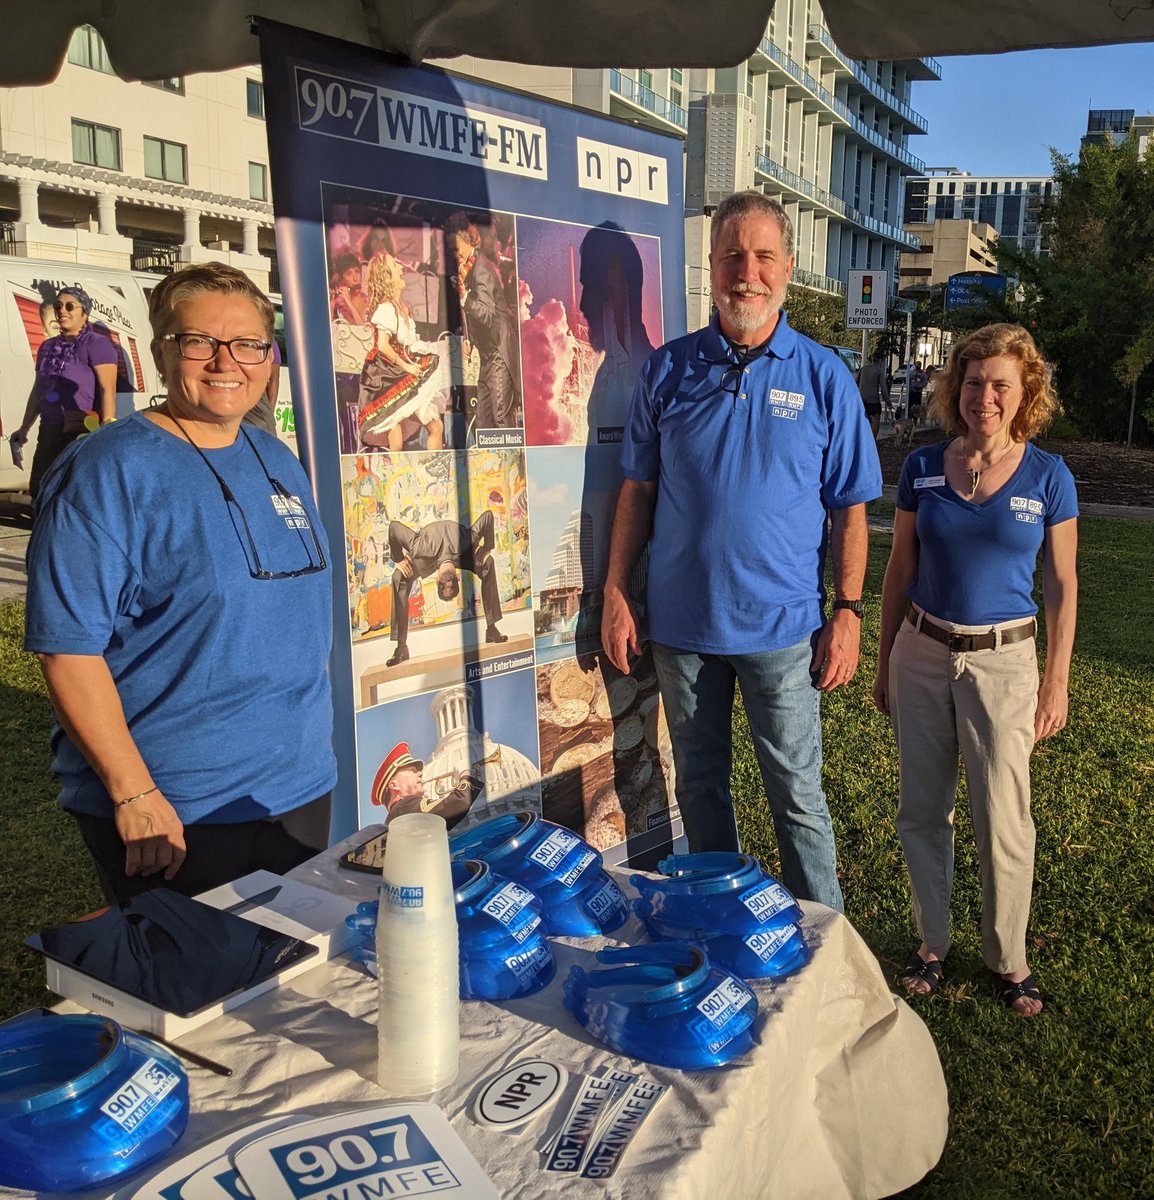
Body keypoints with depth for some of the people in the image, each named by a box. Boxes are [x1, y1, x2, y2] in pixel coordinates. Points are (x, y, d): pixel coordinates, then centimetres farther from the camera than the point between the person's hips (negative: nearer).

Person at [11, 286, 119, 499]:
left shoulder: (97, 344, -7)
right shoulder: (47, 347, 16)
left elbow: (108, 389, -15)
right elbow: (38, 390, 23)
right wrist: (24, 428, 23)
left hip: (85, 431, -8)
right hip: (50, 431, 8)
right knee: (39, 488, 11)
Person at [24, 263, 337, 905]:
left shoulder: (279, 462, 8)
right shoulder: (108, 471, -14)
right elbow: (68, 647, -18)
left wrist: (313, 745, 15)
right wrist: (133, 794, -21)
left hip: (301, 791, 7)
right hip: (172, 815, -7)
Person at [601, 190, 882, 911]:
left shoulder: (824, 377, -2)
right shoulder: (670, 370, 2)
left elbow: (850, 509, 0)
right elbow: (638, 489, 5)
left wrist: (849, 614, -5)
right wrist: (616, 595, 1)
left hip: (782, 629, -2)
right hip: (681, 621, 2)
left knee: (798, 797, 7)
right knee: (700, 786, 16)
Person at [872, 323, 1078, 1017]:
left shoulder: (1049, 477, -4)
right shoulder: (923, 468, 1)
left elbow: (1063, 586, 1)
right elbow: (900, 572, 7)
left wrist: (1057, 684, 0)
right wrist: (885, 666, 9)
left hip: (1002, 660, -2)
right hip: (923, 653, 2)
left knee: (1003, 821, 3)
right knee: (923, 810, 10)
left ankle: (1009, 959, 24)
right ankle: (933, 942, 29)